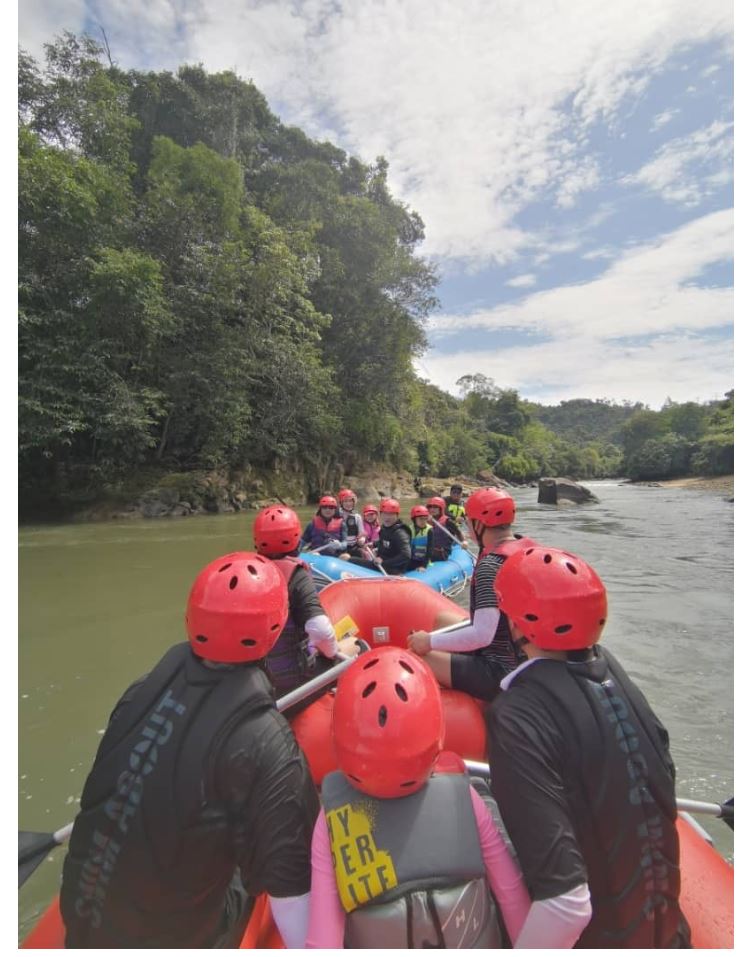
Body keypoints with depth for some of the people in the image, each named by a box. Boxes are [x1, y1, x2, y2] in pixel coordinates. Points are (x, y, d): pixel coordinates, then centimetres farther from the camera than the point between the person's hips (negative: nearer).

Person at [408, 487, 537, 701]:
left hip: (499, 673, -9)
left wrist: (430, 641, -19)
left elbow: (482, 635, -30)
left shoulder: (490, 565, -25)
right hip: (524, 660, 9)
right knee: (442, 620, 22)